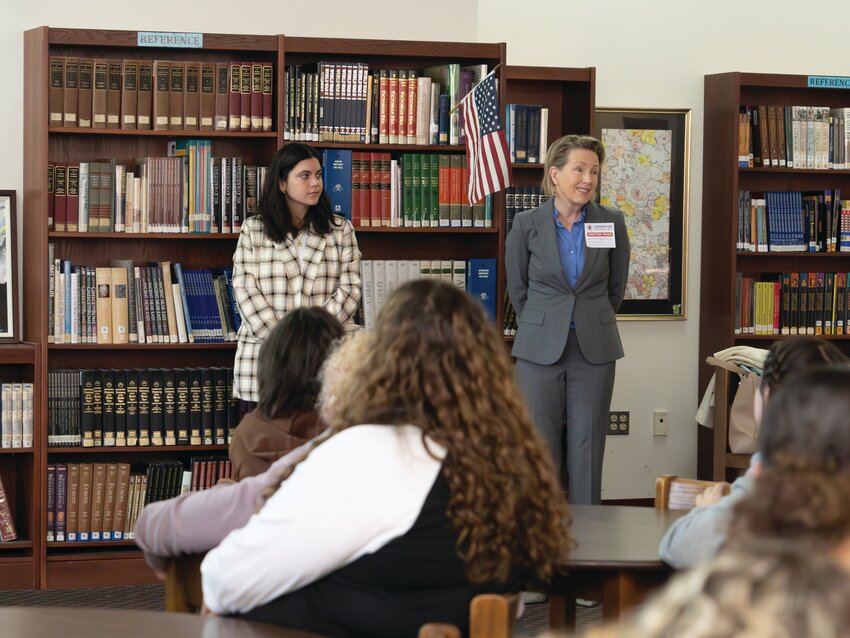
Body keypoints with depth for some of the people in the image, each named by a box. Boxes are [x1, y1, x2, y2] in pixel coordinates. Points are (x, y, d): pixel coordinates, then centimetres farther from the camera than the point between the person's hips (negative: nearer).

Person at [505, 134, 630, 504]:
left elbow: (616, 288, 12)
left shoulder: (611, 223, 0)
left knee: (587, 450, 3)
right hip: (539, 349, -1)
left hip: (594, 350, 1)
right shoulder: (526, 225, -2)